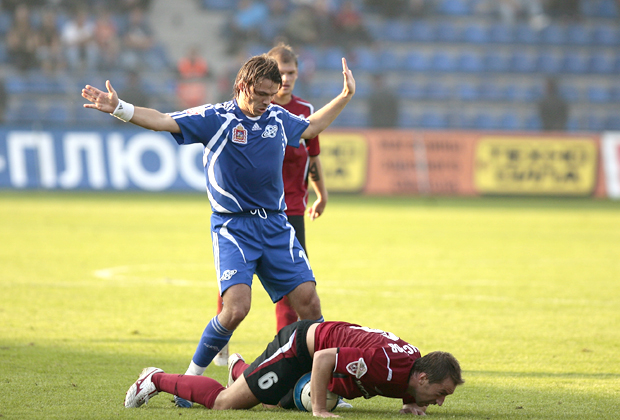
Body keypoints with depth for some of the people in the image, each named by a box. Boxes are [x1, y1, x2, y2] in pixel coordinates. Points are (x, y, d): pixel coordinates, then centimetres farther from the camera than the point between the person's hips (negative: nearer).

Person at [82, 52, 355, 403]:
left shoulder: (278, 118, 10)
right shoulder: (216, 118, -5)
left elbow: (312, 127, 32)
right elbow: (163, 121, -13)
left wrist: (346, 96, 30)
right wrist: (119, 109, -26)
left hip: (276, 226, 5)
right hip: (233, 226, -5)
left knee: (308, 299, -2)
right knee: (237, 306, -21)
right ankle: (192, 377, -4)